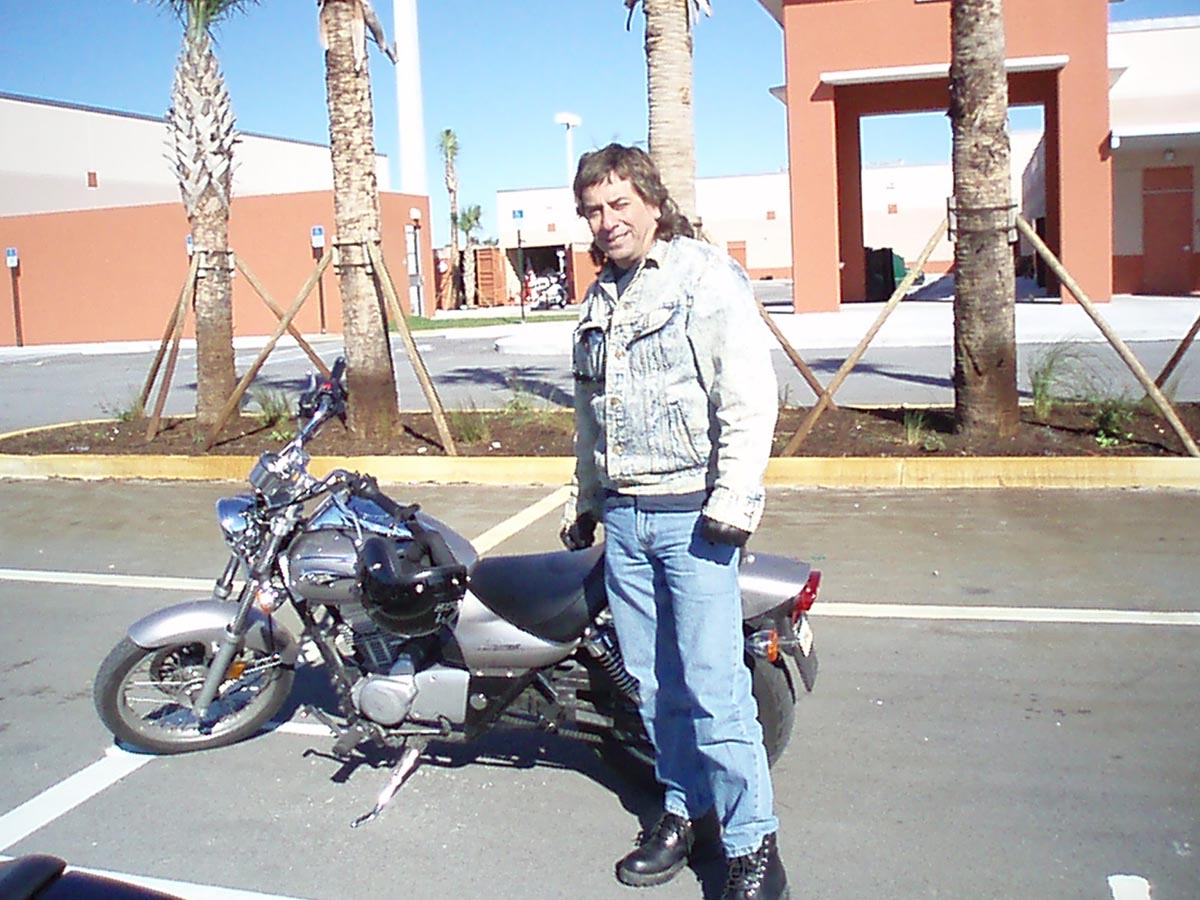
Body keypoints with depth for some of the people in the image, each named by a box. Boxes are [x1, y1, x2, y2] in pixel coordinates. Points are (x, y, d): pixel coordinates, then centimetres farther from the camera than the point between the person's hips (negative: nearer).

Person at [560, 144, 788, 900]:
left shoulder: (707, 278, -5)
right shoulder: (599, 299, 19)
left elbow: (751, 397, -13)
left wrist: (733, 501, -18)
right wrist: (587, 499, 27)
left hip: (693, 516, -7)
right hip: (622, 518, 7)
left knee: (714, 685, -7)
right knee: (653, 683, 12)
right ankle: (683, 809, 27)